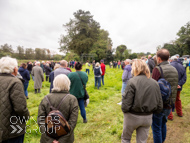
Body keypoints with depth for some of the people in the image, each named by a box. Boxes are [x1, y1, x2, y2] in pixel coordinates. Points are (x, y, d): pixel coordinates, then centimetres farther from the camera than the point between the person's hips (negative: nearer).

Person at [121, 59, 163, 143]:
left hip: (133, 117, -4)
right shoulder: (155, 83, -5)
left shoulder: (132, 82, -21)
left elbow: (126, 104, -24)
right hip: (148, 117, 5)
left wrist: (124, 110, -3)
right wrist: (150, 111, 14)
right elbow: (160, 105, -1)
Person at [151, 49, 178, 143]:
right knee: (163, 124, 26)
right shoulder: (174, 69, 5)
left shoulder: (157, 69, -19)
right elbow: (175, 87, 12)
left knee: (156, 128, 8)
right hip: (169, 104, 8)